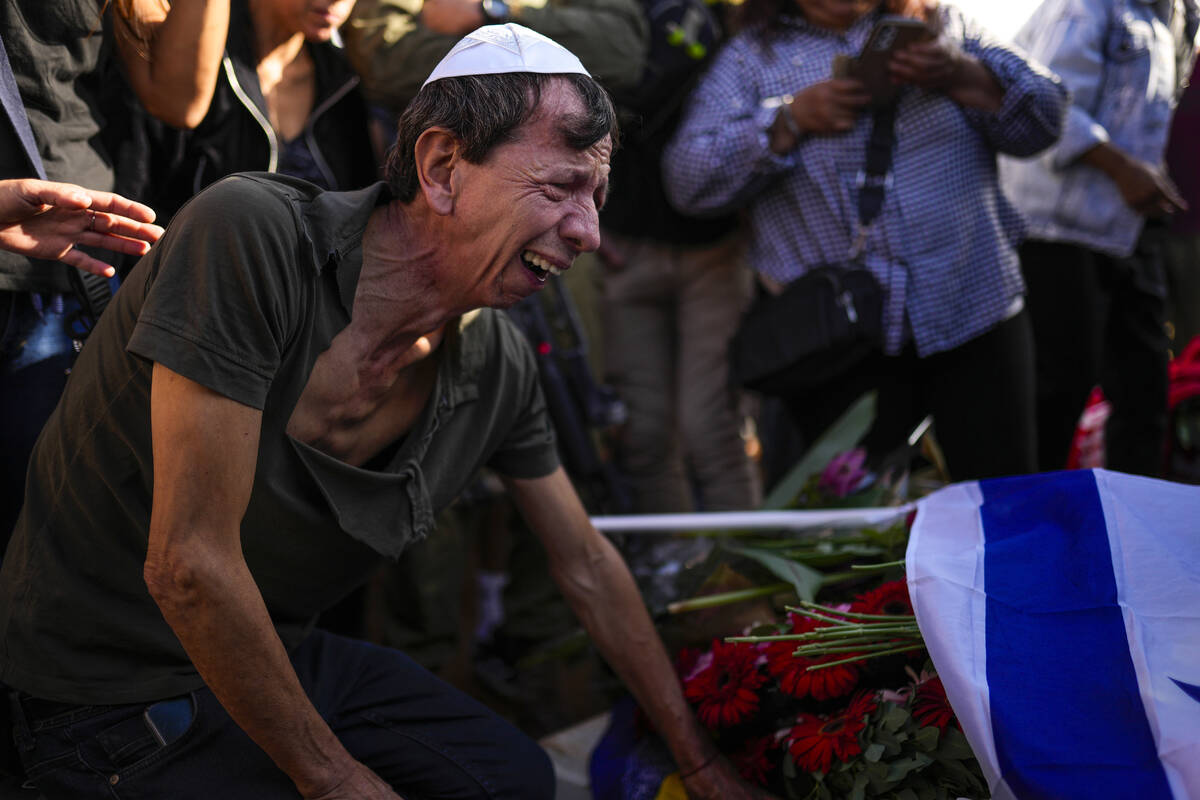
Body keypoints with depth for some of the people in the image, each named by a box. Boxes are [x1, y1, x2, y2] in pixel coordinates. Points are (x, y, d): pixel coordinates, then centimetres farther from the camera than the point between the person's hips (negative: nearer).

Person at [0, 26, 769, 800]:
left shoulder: (499, 367, -6)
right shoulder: (251, 235, -29)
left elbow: (588, 566, 11)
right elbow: (189, 566, -30)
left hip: (281, 652, 8)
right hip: (114, 687, -7)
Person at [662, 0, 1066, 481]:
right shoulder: (750, 58, 8)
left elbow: (1046, 118, 5)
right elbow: (686, 181, -3)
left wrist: (961, 75, -12)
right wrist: (791, 121, -13)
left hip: (977, 315, 1)